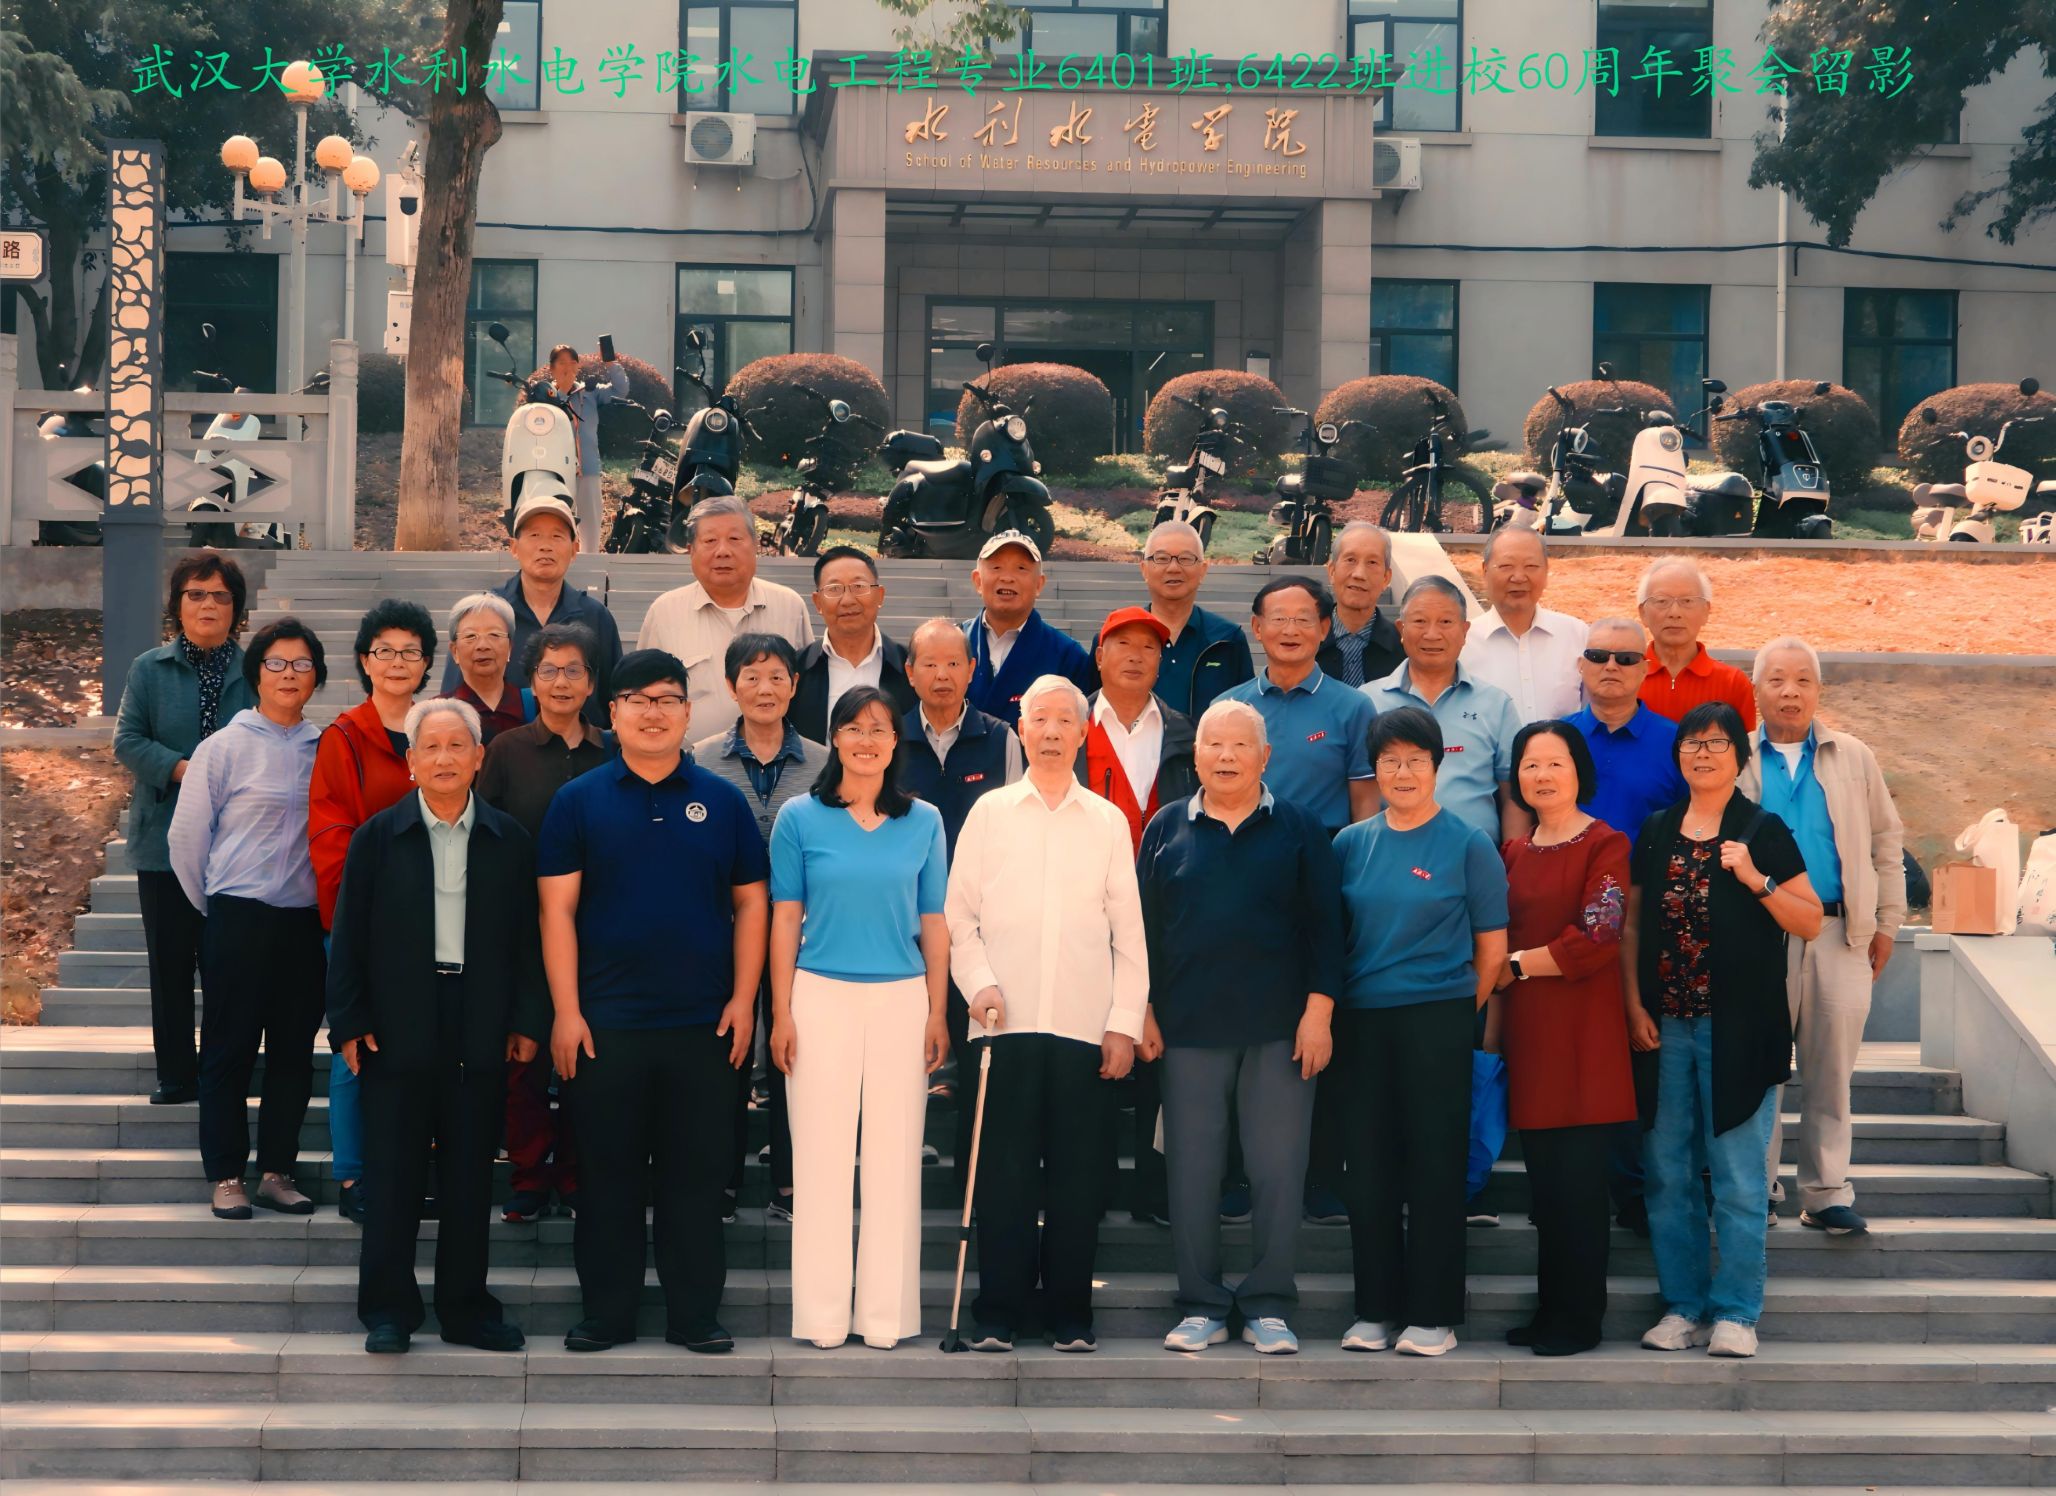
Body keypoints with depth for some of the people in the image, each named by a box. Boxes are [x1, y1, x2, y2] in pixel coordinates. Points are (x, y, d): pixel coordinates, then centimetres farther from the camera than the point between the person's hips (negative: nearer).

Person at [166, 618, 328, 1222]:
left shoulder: (325, 748, 6)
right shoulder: (225, 748, -5)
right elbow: (186, 838, 0)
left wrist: (331, 906, 9)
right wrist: (215, 909, 6)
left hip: (306, 922, 4)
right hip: (239, 921, -4)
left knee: (295, 1052, 7)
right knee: (229, 1051, 2)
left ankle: (277, 1172, 17)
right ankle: (225, 1177, 10)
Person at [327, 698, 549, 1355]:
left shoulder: (509, 841, 5)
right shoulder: (378, 837, 2)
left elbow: (528, 936, 8)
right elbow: (349, 936, 2)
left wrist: (527, 1020, 2)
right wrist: (350, 1022, -4)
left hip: (481, 1030, 1)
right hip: (397, 1029, -1)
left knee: (471, 1175, 6)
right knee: (393, 1175, 2)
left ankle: (466, 1307, 15)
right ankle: (387, 1311, 9)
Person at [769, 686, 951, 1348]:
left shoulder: (923, 822, 7)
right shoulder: (800, 817, 3)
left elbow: (933, 922, 9)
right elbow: (785, 920, 3)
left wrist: (937, 1014, 4)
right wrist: (782, 1013, -2)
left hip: (902, 999, 1)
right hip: (821, 997, -1)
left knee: (895, 1156, 3)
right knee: (822, 1155, -1)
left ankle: (886, 1314, 10)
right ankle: (823, 1314, 6)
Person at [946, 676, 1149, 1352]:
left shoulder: (1108, 822, 11)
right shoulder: (989, 813, 10)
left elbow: (1129, 932, 9)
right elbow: (960, 916, 8)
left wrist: (1125, 1022, 2)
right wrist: (980, 983, -7)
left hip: (1085, 1024, 1)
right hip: (1007, 1020, -1)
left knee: (1078, 1174, 1)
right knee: (1005, 1170, -2)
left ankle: (1071, 1314, 8)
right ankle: (998, 1312, 4)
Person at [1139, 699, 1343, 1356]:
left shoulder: (1299, 831, 5)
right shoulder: (1167, 829, 8)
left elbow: (1324, 925, 3)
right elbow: (1144, 924, 10)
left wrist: (1319, 1008, -5)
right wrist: (1144, 1009, 3)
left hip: (1281, 1030, -1)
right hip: (1189, 1030, 1)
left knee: (1278, 1168, -1)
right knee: (1192, 1170, 3)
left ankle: (1269, 1306, 8)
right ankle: (1201, 1306, 12)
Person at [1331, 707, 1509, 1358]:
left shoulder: (1468, 844, 0)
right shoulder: (1352, 844, 9)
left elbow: (1491, 944, 1)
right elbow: (1333, 934, 14)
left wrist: (1464, 1012, -1)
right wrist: (1331, 1003, 5)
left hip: (1438, 1020, -4)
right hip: (1360, 1022, 4)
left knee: (1435, 1165, -2)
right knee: (1367, 1165, 6)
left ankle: (1434, 1314, 5)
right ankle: (1375, 1309, 14)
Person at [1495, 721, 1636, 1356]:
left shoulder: (1605, 845, -4)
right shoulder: (1514, 854, 16)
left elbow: (1597, 940, -12)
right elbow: (1498, 941, 19)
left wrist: (1517, 965, -6)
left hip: (1582, 1030, -6)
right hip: (1527, 1030, 6)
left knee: (1577, 1179, -5)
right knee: (1543, 1179, 8)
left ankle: (1578, 1319, 2)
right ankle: (1550, 1311, 14)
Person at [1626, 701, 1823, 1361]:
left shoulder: (1764, 832, 0)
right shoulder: (1655, 832, 11)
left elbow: (1810, 923, -3)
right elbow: (1632, 924, 13)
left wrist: (1756, 879, -16)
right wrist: (1634, 1006, 3)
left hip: (1738, 1029, -4)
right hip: (1665, 1027, 4)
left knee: (1737, 1176, -2)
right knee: (1667, 1171, 7)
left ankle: (1735, 1312, 6)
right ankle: (1682, 1305, 16)